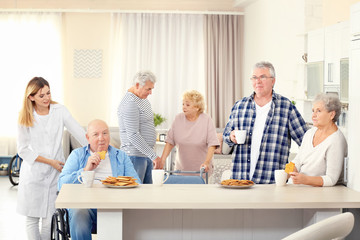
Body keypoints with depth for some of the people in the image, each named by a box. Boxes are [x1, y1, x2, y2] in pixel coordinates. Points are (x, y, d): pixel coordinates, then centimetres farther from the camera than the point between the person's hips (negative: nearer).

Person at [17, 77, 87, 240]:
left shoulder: (59, 111, 0)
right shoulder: (26, 117, -2)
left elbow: (80, 133, -7)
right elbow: (23, 150, -2)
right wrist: (50, 162, -8)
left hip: (55, 173, 1)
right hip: (33, 173, 0)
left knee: (50, 219, 1)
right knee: (32, 219, 3)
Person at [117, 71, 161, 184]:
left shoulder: (143, 100, 15)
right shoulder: (130, 103, -17)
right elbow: (133, 136, -21)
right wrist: (153, 155, -19)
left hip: (146, 155, 10)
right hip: (135, 155, -10)